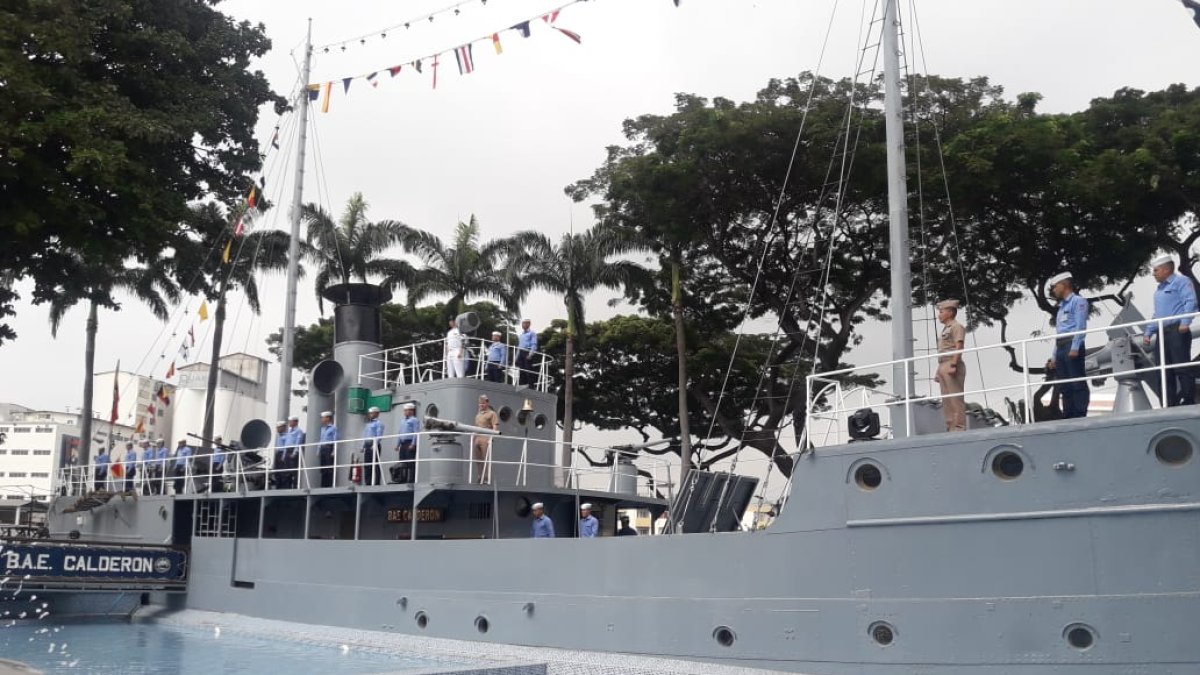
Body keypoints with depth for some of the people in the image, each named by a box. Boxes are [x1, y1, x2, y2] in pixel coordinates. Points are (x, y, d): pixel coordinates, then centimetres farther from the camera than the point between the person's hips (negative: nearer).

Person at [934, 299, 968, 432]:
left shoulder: (956, 327, -2)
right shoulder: (945, 329, 24)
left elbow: (958, 347, -13)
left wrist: (953, 365, -22)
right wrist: (939, 371, 19)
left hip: (952, 366, -9)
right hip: (943, 366, 9)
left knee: (955, 398, -10)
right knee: (946, 400, 8)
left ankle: (959, 427, -12)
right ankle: (950, 427, 11)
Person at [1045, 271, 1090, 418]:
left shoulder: (1078, 301, 2)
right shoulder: (1062, 306, 27)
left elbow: (1080, 326, -10)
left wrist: (1075, 348, -21)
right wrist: (1054, 358, 21)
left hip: (1072, 346, -9)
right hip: (1061, 348, 9)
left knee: (1078, 384, -10)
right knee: (1065, 387, 5)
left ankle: (1080, 416, -14)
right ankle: (1068, 417, 5)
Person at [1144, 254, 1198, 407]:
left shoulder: (1181, 281, 0)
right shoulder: (1159, 289, 27)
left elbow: (1190, 302, -14)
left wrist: (1185, 323, -26)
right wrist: (1148, 333, 22)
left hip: (1177, 330, -9)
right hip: (1162, 333, 9)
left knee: (1182, 368, -12)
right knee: (1166, 371, 5)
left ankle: (1189, 403, -12)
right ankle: (1169, 405, 5)